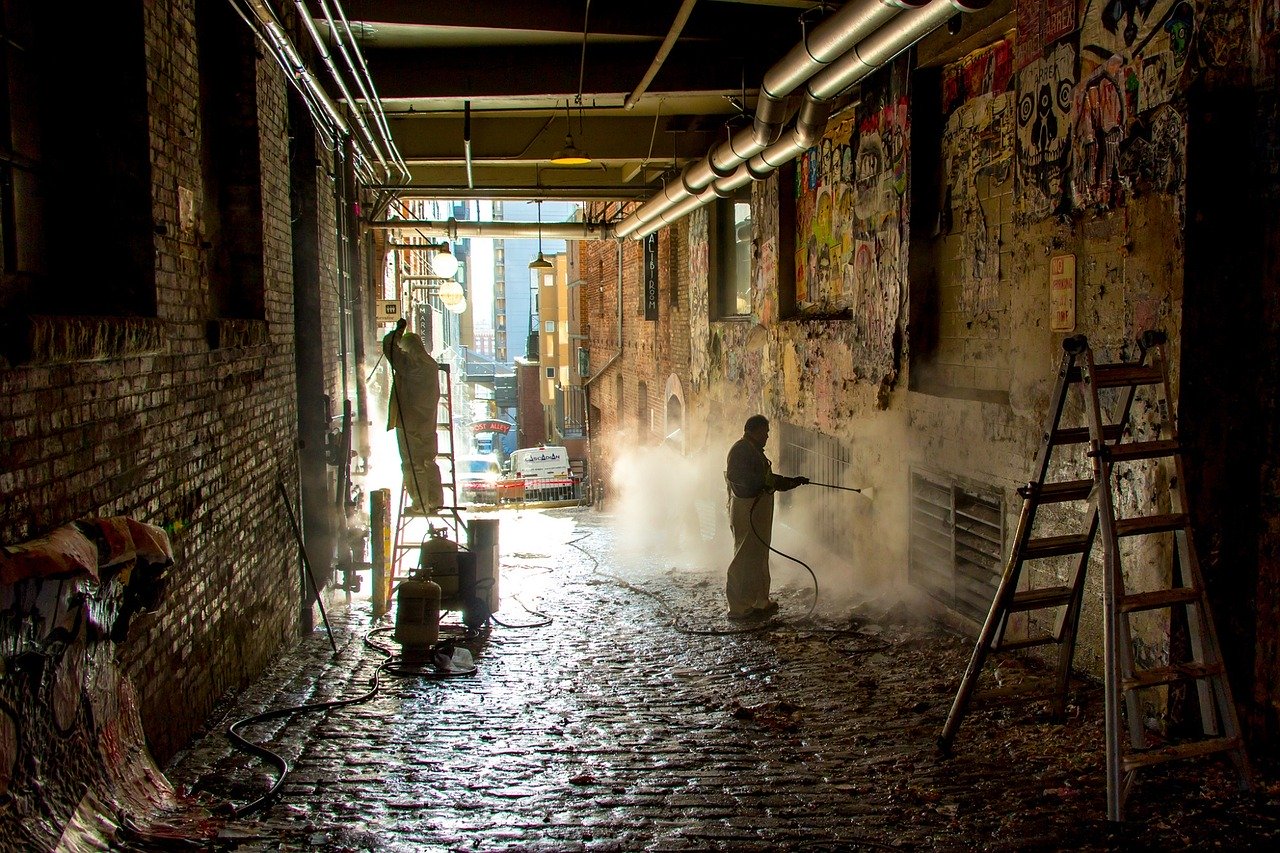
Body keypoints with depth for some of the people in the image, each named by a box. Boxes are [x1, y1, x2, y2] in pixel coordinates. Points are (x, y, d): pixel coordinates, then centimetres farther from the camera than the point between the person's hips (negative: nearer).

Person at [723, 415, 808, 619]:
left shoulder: (754, 450, 21)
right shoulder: (740, 449, -12)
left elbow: (768, 479, 29)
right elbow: (733, 474, -26)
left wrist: (793, 481, 21)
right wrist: (764, 482, -25)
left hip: (758, 510, 11)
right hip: (746, 509, -11)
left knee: (759, 557, 14)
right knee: (745, 558, -7)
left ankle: (759, 602, 22)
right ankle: (738, 607, -4)